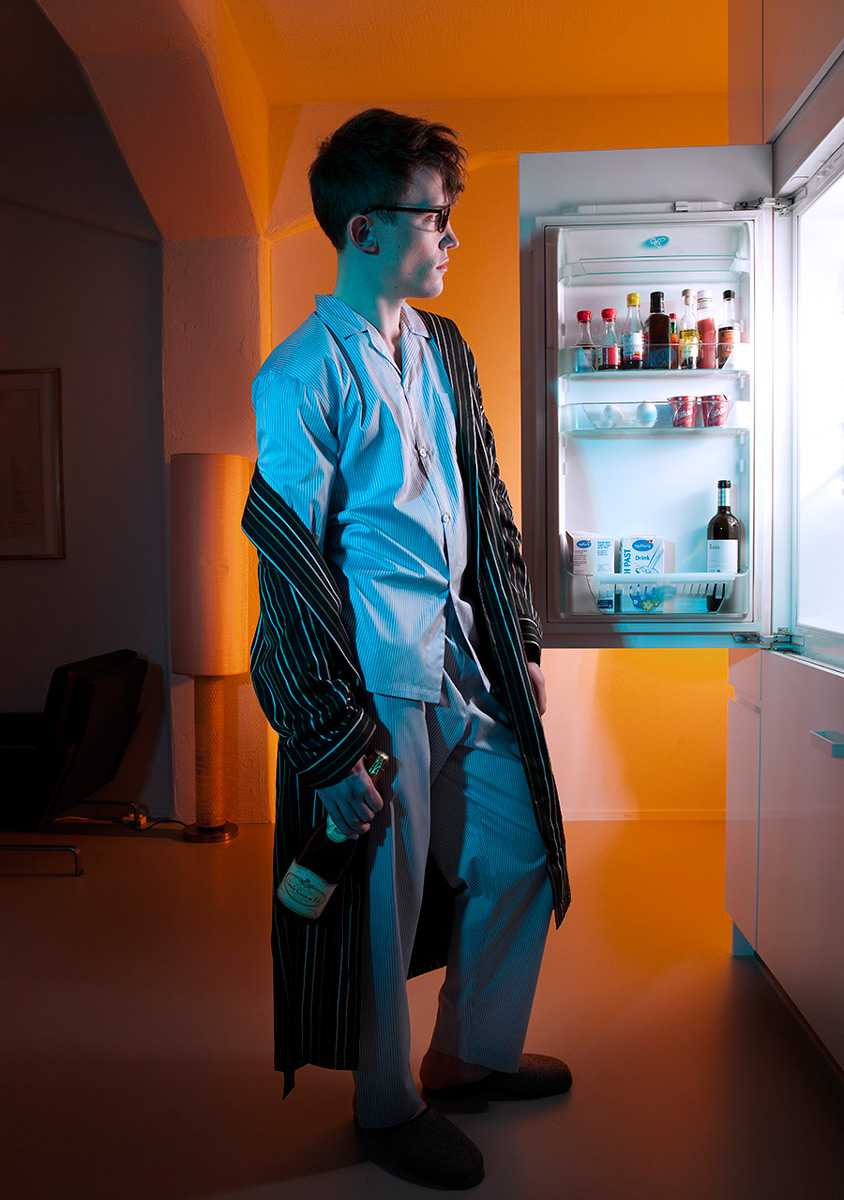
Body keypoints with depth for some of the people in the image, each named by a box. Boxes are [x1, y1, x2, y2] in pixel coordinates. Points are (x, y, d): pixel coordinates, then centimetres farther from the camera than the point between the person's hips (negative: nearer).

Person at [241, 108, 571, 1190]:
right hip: (375, 683, -8)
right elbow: (290, 564, -15)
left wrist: (522, 646, 14)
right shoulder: (301, 375, -12)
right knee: (383, 898, 8)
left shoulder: (445, 350, 10)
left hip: (464, 664, 8)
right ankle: (386, 1105, 35)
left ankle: (473, 1051, 42)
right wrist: (332, 744, -15)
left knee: (521, 857, 17)